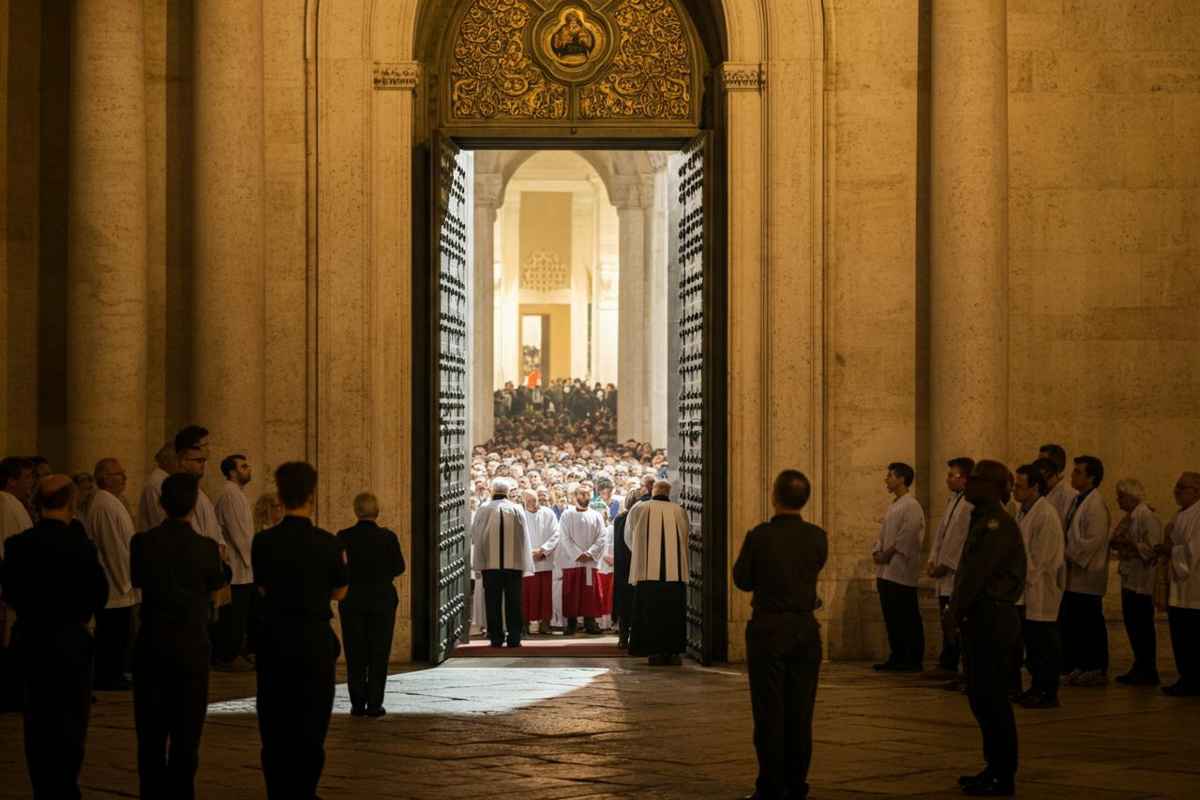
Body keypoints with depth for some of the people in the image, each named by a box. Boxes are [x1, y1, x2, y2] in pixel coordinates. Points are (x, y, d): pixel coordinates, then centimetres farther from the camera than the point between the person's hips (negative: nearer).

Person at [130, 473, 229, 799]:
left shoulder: (142, 542, -8)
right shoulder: (206, 547, -12)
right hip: (192, 647, -2)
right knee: (186, 730, 6)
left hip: (151, 645, 2)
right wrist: (223, 565, 27)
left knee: (151, 730, 10)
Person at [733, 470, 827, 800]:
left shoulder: (759, 537, -13)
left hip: (768, 630, -3)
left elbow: (742, 580, -2)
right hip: (806, 629, 3)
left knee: (769, 713, 3)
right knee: (800, 713, 10)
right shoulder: (817, 538, -4)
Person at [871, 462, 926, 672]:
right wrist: (877, 552, 4)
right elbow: (883, 533, 21)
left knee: (908, 619, -4)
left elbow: (907, 537, -17)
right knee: (891, 617, 11)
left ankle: (913, 661, 0)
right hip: (886, 571, 9)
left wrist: (887, 554, -12)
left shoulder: (911, 506, -11)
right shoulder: (893, 506, 18)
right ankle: (897, 658, 17)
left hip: (901, 571, -9)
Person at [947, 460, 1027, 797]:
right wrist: (955, 611, 9)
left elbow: (977, 573, -20)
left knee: (992, 699, -5)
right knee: (982, 697, 15)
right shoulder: (984, 520, 17)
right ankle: (995, 768, 23)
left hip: (992, 619, -10)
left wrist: (954, 611, -16)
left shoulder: (997, 524, -15)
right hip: (980, 618, 10)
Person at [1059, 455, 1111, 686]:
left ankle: (1097, 670, 5)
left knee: (1091, 625, -2)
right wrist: (1066, 553, 6)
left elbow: (1094, 540, -21)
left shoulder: (1095, 504, -15)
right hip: (1074, 576, 9)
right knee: (1071, 623, 11)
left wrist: (1069, 554, -14)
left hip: (1087, 575, -9)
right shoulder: (1078, 500, 13)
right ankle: (1080, 667, 19)